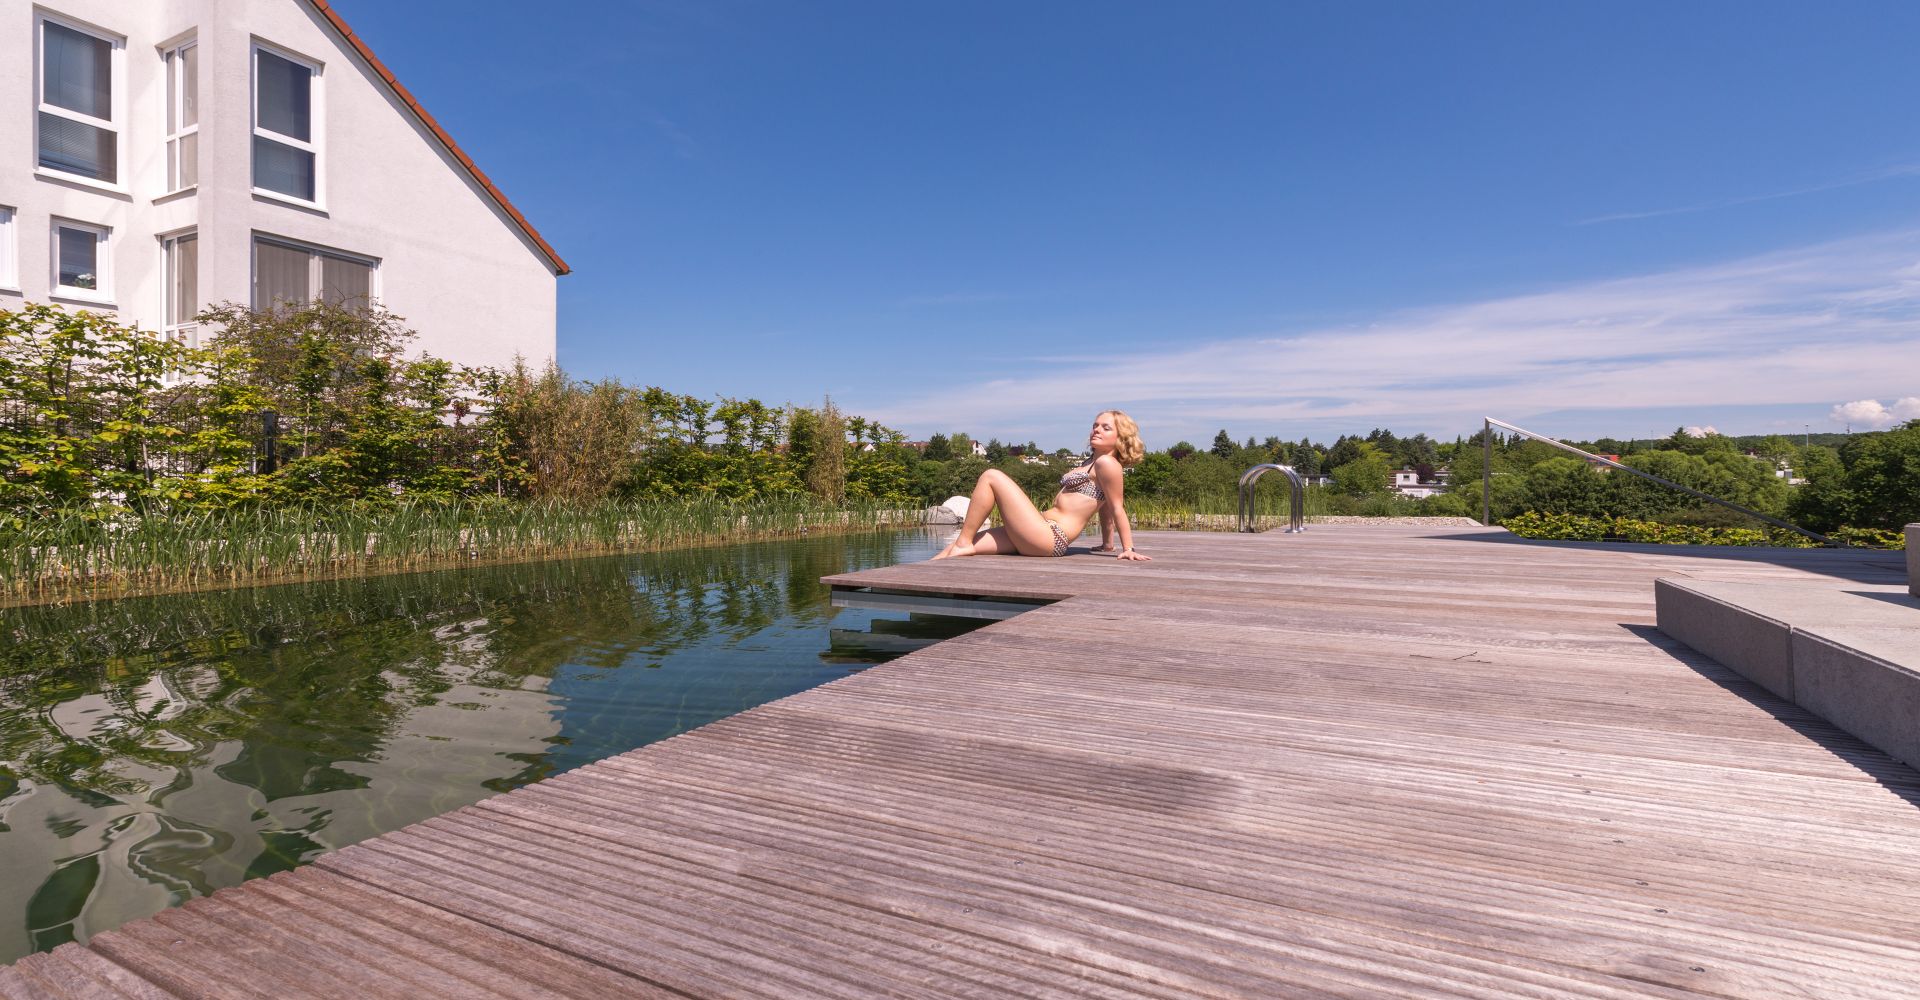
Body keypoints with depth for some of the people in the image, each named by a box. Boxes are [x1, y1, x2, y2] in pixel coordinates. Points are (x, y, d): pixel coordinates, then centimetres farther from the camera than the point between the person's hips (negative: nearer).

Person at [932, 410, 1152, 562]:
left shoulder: (1107, 463, -6)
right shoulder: (1092, 466, 22)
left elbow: (1117, 508, -6)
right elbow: (1104, 506, 26)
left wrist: (1128, 549, -5)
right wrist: (1107, 543, 32)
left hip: (1049, 537, -10)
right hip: (1042, 533, 10)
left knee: (991, 476, -11)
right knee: (961, 546, 1)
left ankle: (963, 544, -11)